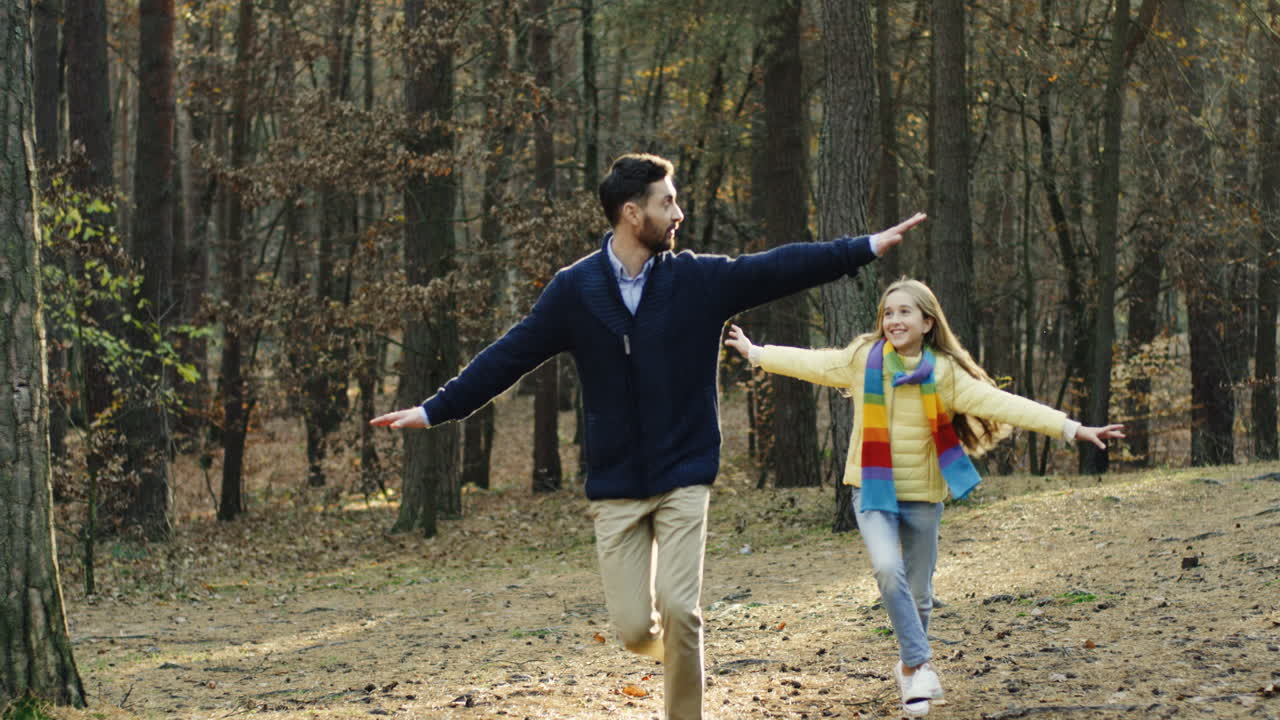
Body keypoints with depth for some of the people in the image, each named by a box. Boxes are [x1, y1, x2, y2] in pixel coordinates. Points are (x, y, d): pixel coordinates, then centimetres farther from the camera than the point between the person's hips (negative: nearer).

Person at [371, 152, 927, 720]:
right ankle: (675, 649, 34)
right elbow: (508, 356, 0)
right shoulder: (575, 289, -3)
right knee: (634, 628, -2)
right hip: (615, 487, 0)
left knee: (679, 609, -13)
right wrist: (434, 410, -2)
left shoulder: (701, 280, -1)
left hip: (684, 479, 0)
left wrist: (868, 247, -7)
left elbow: (779, 267, -3)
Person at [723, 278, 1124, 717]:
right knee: (888, 571, -24)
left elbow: (1003, 404, -16)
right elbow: (810, 363, 9)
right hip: (873, 490, 0)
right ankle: (920, 665, -17)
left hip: (923, 496, 1)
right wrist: (755, 353, 21)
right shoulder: (862, 361, -6)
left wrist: (1072, 429, -24)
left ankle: (910, 668, 32)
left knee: (918, 593, 7)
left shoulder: (944, 373, -10)